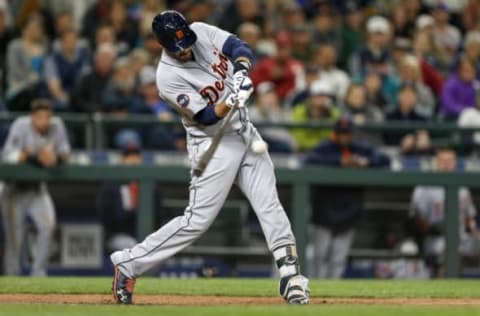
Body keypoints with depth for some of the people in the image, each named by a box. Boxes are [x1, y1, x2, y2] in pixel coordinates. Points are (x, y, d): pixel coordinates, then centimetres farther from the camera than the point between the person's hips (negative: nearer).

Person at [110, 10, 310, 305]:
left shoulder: (203, 32, -5)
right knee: (198, 220, -8)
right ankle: (128, 263, 1)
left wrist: (241, 69, -33)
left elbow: (240, 48, -11)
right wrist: (232, 101, -41)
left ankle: (291, 275, -1)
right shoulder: (168, 77, -21)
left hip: (244, 133, 6)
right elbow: (206, 117, -23)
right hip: (213, 144, -6)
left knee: (269, 205, -1)